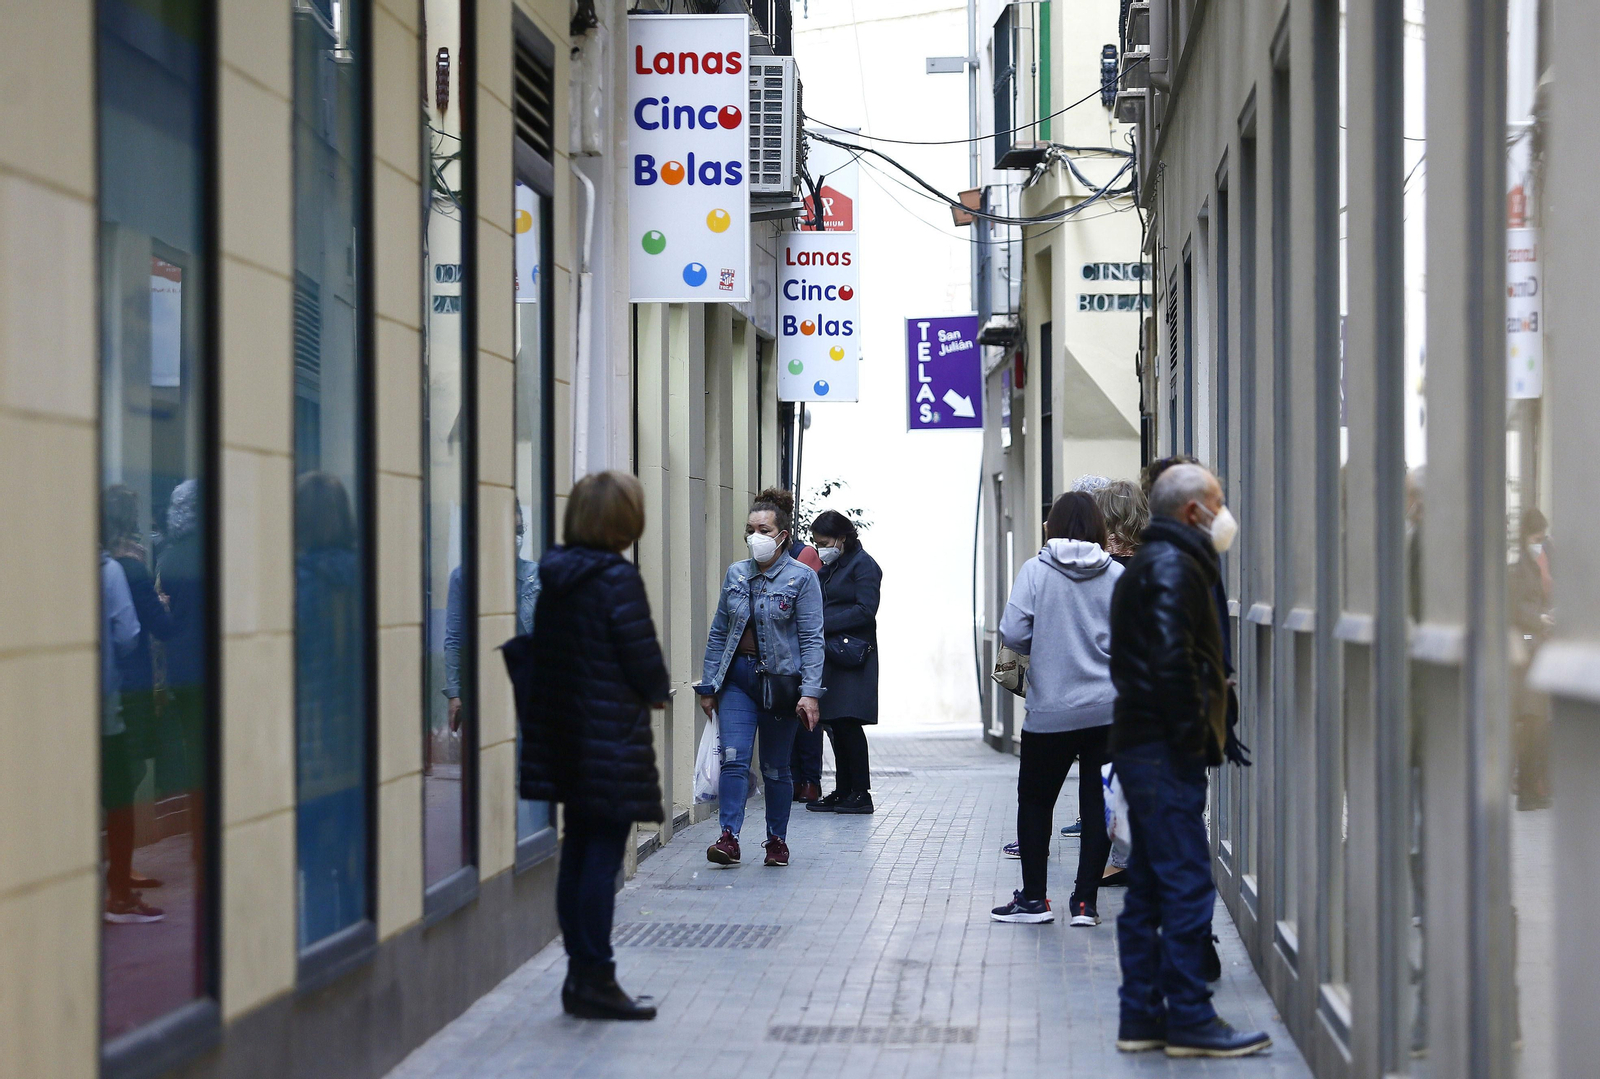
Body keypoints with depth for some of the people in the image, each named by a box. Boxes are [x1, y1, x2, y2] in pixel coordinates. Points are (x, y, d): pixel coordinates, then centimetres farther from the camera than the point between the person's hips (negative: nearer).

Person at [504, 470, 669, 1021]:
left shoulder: (554, 577, 6)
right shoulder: (618, 579, -16)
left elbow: (536, 649, 11)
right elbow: (642, 656, -14)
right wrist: (658, 692, 8)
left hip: (563, 734, 8)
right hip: (614, 738, -8)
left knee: (577, 853, 12)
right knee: (603, 855, -4)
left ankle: (581, 972, 17)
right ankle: (595, 979, -2)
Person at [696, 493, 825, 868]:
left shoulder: (801, 578, -5)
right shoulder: (735, 574, 7)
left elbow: (811, 639, -8)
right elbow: (718, 631, 12)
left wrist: (810, 693, -16)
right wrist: (708, 685, 10)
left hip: (779, 680, -3)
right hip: (738, 676, 3)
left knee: (776, 767, 7)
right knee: (733, 758, -12)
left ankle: (777, 840, 20)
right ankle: (729, 838, -15)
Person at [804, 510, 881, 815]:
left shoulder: (863, 565, -5)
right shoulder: (829, 567, 19)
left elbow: (865, 610, -14)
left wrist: (824, 624, -16)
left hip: (852, 656, -8)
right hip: (830, 655, 8)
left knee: (847, 723, -11)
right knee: (835, 725, 7)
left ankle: (861, 794, -7)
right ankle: (844, 791, 12)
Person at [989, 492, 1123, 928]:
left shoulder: (1036, 571, -5)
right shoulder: (1118, 576, -1)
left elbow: (1012, 633, -12)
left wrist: (1042, 649, 8)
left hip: (1050, 711, -1)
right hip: (1109, 709, 1)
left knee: (1035, 799, 12)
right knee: (1098, 803, 7)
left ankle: (1033, 898, 16)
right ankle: (1086, 901, 7)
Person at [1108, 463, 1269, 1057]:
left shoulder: (1151, 563, 21)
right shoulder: (1174, 567, -11)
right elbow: (1173, 661, -22)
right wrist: (1192, 738, -17)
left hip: (1141, 748, 11)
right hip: (1167, 753, -11)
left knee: (1149, 887, 12)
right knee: (1187, 882, -8)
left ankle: (1142, 1015, 16)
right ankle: (1189, 1017, -5)